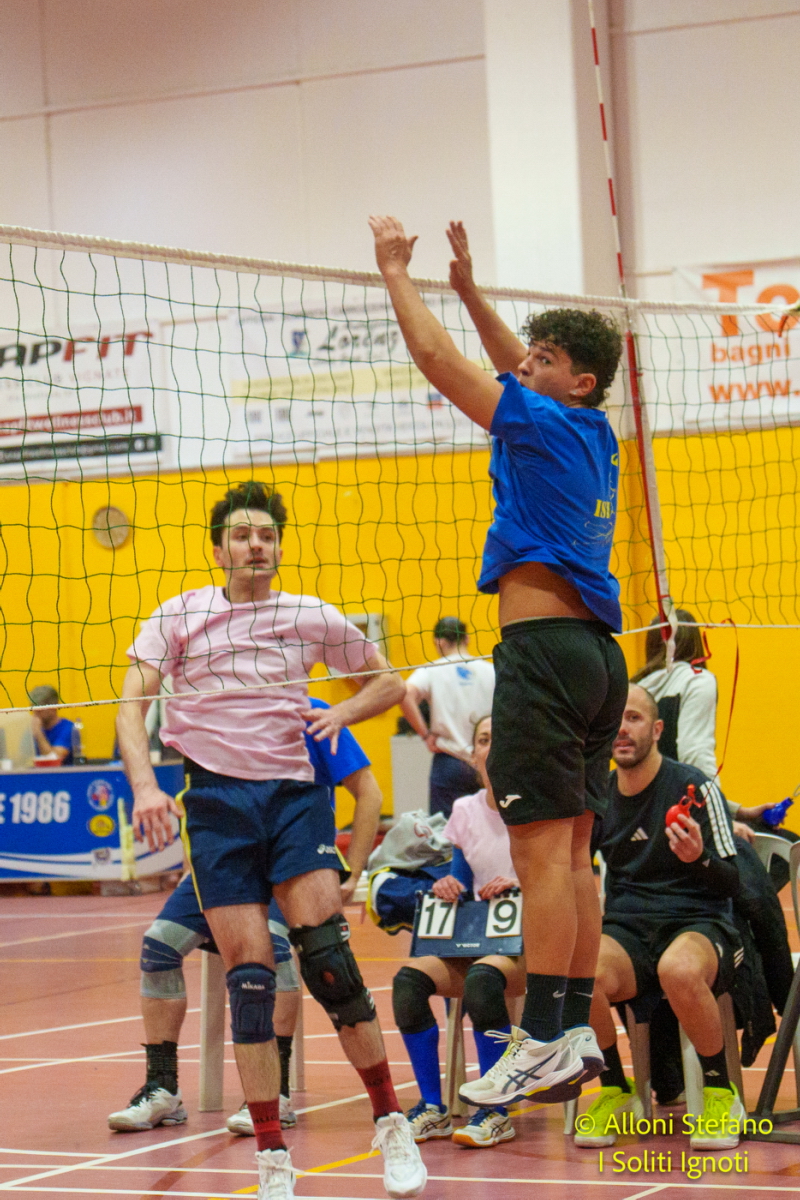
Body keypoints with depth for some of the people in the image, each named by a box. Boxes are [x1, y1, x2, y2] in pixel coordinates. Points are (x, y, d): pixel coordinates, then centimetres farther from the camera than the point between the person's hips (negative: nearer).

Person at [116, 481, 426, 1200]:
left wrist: (341, 712, -1)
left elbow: (389, 683, 19)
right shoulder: (180, 616, 5)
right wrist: (145, 785, -19)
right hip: (214, 798, 0)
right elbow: (132, 706, -2)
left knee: (327, 957, -15)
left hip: (294, 793, 0)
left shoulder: (313, 618, 9)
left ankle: (391, 1122, -2)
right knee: (249, 972, -7)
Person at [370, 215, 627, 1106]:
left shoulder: (548, 425, -7)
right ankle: (577, 1034, 9)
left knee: (541, 853, -11)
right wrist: (469, 289, 31)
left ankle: (542, 1042, -13)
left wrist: (396, 270, 5)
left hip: (544, 650, -9)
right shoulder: (592, 437, 15)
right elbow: (522, 372, 33)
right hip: (596, 655, 9)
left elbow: (437, 359, -6)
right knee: (572, 855, 9)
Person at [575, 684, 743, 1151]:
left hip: (698, 925, -4)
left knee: (679, 970, -41)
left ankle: (722, 1094, -16)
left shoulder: (693, 785, -4)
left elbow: (731, 883, -5)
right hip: (625, 932, 4)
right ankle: (615, 1091, -5)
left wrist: (698, 858, -27)